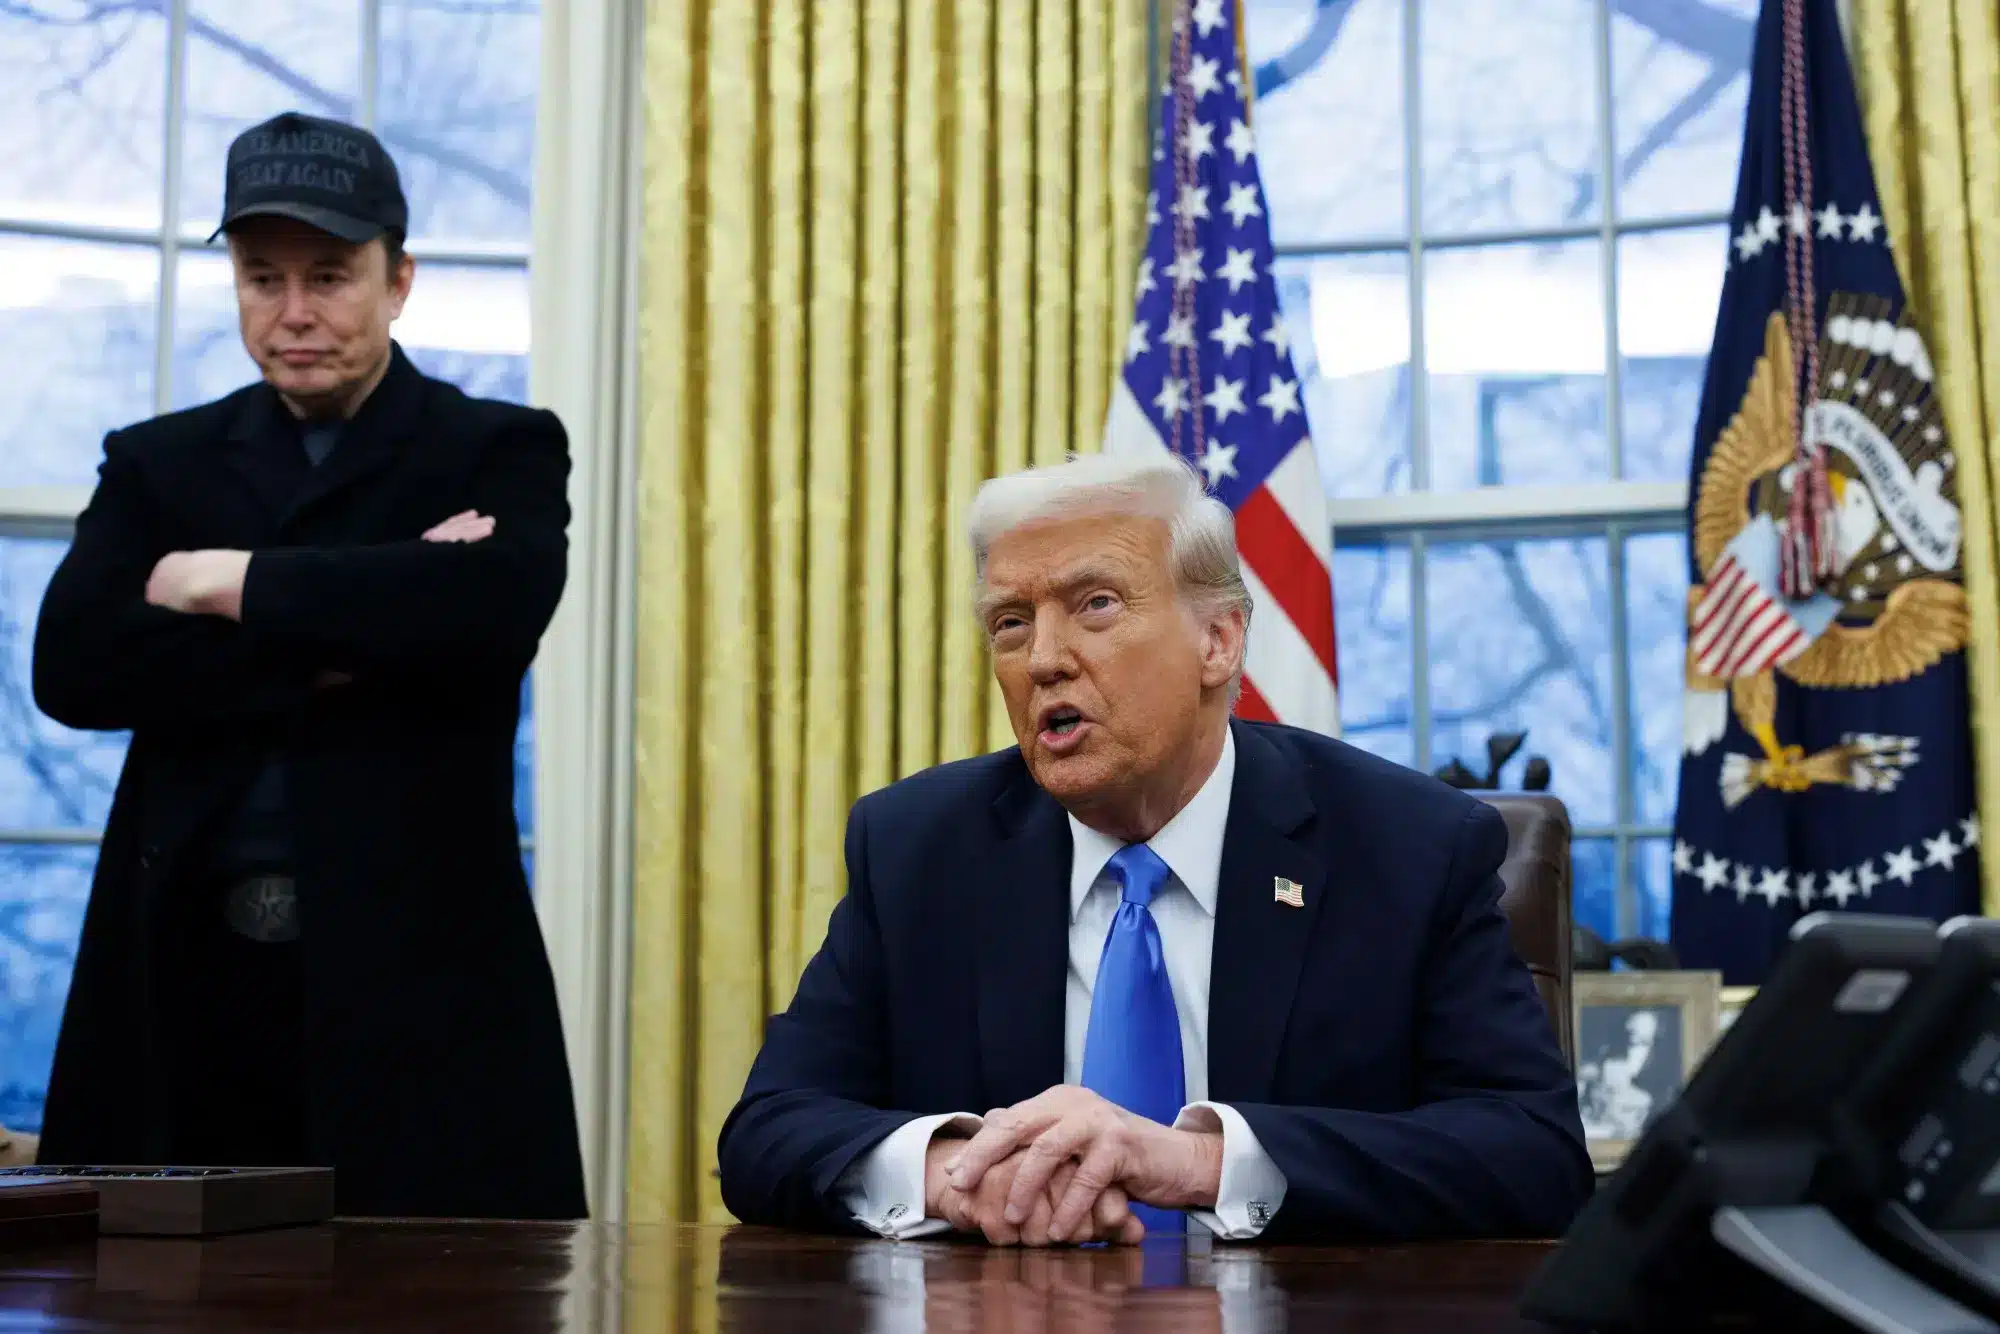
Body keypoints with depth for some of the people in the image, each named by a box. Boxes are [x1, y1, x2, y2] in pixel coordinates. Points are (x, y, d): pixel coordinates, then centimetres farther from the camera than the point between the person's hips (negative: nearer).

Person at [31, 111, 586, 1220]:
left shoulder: (499, 452, 6)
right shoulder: (159, 462, 14)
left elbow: (495, 610, -16)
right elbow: (71, 665, -2)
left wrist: (236, 584, -9)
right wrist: (346, 640, -10)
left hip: (413, 974, -2)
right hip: (188, 973, 3)